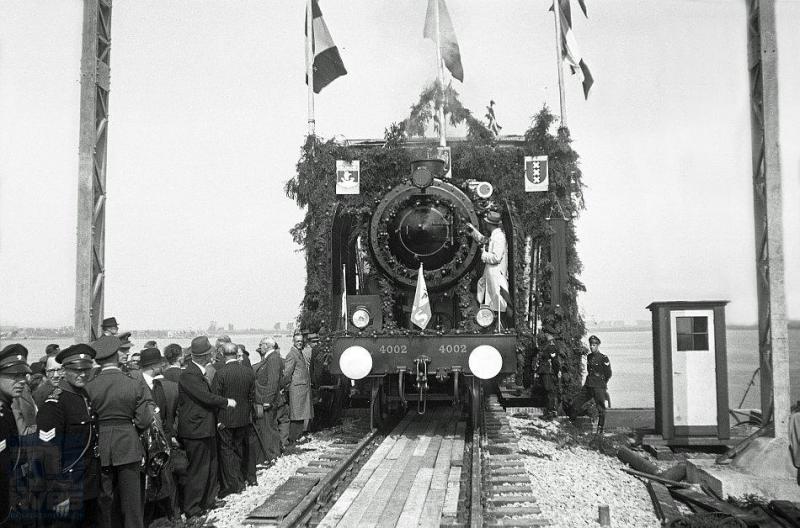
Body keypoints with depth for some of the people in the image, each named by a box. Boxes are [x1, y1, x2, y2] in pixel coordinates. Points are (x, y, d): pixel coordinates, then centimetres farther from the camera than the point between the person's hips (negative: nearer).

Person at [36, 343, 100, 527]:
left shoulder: (86, 395, 7)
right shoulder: (53, 404, -16)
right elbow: (48, 452, -19)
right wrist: (59, 494, -21)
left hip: (90, 486, 8)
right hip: (69, 488, -7)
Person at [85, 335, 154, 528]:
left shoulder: (89, 387, -7)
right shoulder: (135, 385, -10)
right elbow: (144, 421, -10)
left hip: (100, 449, 1)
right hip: (128, 446, -1)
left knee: (105, 500, 14)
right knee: (131, 500, 9)